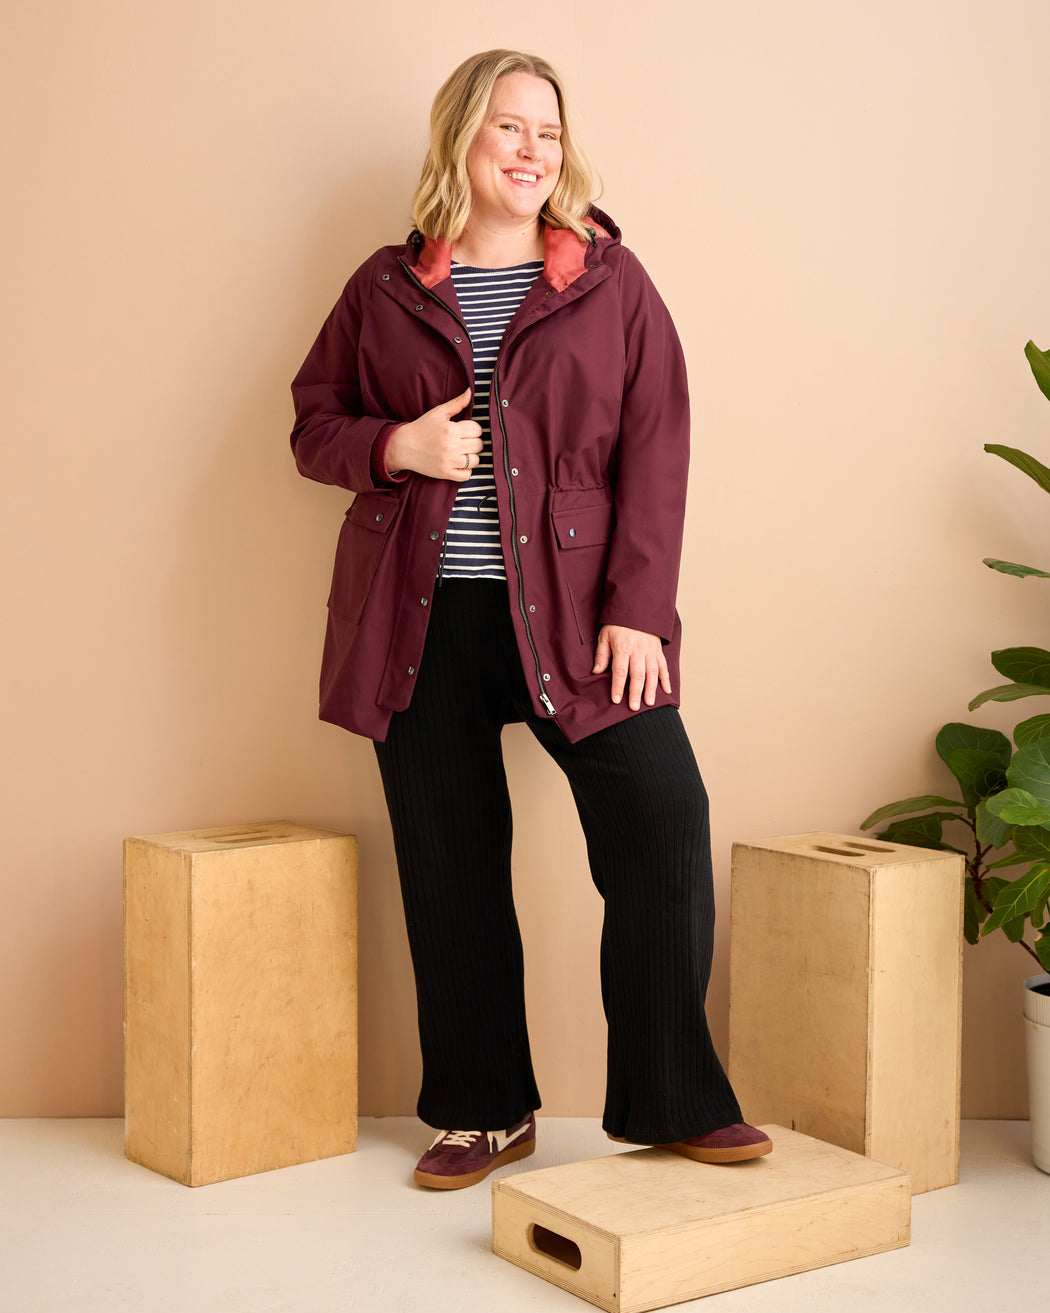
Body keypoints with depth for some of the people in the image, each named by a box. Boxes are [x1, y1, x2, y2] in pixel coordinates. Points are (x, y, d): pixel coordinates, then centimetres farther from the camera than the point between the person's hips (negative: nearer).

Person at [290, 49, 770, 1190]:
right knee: (449, 868, 5)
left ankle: (672, 1103, 6)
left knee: (663, 821, -11)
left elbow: (654, 448, 0)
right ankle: (483, 1112, 22)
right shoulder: (385, 289, 10)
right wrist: (394, 446, -8)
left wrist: (637, 606, -10)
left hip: (571, 613, -1)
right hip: (423, 621, 1)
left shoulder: (610, 280, 6)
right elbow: (313, 423, 15)